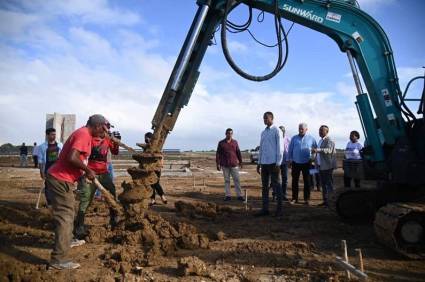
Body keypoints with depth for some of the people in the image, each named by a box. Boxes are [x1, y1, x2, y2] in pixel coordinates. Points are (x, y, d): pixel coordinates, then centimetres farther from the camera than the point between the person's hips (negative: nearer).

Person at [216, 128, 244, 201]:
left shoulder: (235, 142, 6)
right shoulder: (221, 143, 2)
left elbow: (238, 152, 11)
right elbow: (218, 154, 2)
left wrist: (240, 162, 11)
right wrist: (218, 164, -4)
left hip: (234, 165, 1)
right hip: (225, 165, -1)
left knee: (237, 180, -1)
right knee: (227, 180, 4)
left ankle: (239, 195, 2)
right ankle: (227, 196, 10)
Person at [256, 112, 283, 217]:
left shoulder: (276, 131, -4)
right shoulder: (263, 132, 16)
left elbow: (280, 148, -8)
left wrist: (278, 163, -13)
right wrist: (259, 163, 16)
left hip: (273, 163, -7)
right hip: (264, 163, 7)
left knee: (276, 185, 0)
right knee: (264, 186, 8)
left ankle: (279, 209, 9)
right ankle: (265, 209, 14)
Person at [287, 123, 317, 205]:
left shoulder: (311, 138, 2)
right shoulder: (294, 138, 4)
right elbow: (290, 150, 7)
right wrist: (290, 160, 4)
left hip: (306, 163, -1)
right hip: (296, 163, 1)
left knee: (307, 181, 5)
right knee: (295, 181, 5)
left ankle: (306, 199, 15)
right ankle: (294, 198, 14)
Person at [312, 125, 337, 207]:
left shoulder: (329, 141, -12)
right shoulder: (320, 140, 17)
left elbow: (328, 150, -31)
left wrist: (318, 150, -42)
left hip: (327, 166, -9)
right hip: (321, 166, 9)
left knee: (329, 184, -4)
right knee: (323, 185, 14)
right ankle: (325, 201, 21)